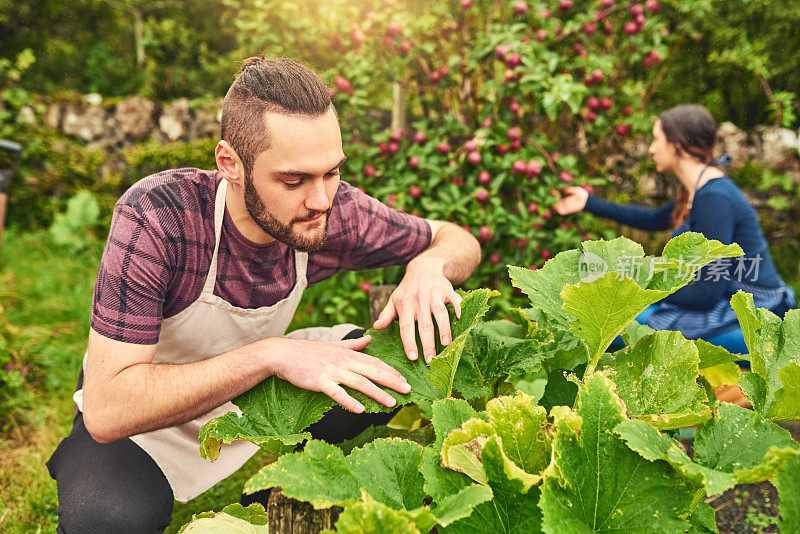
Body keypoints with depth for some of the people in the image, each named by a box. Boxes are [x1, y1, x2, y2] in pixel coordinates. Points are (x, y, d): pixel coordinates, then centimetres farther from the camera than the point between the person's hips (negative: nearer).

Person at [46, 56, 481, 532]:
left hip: (260, 395, 5)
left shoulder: (333, 210, -20)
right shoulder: (155, 216, -32)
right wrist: (271, 355, -44)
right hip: (142, 421, -4)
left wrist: (430, 265, -29)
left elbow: (458, 239, -4)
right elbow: (106, 410, -36)